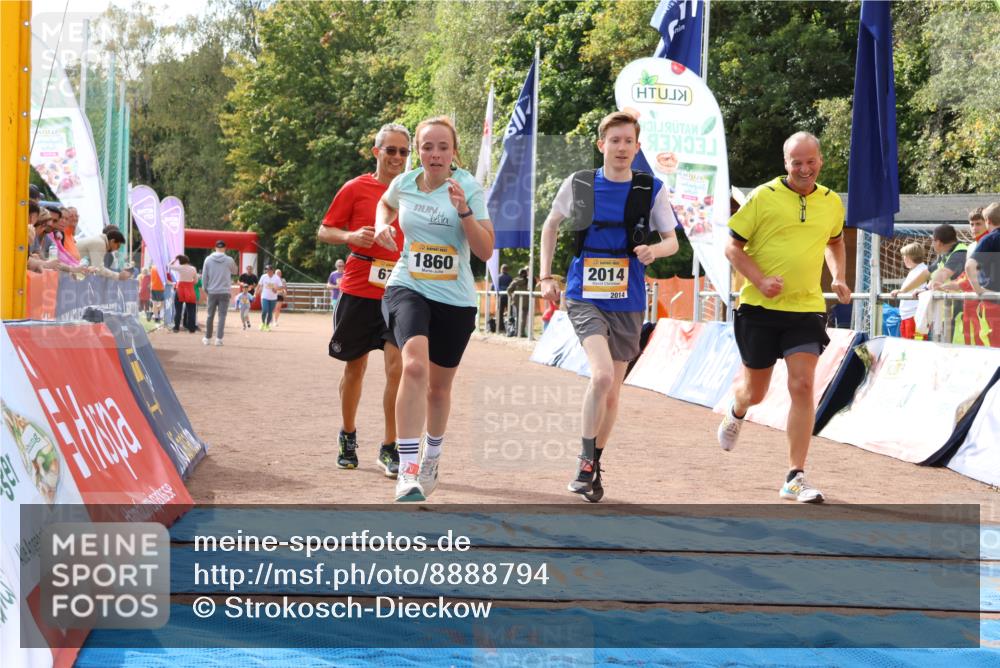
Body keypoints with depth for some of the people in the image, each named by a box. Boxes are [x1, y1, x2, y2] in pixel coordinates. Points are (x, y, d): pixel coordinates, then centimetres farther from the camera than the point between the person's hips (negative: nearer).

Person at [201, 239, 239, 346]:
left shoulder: (208, 259, -3)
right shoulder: (229, 260, -6)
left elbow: (204, 276, 1)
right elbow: (235, 271, 12)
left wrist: (205, 289, 12)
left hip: (212, 292, 2)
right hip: (224, 292, -2)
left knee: (210, 315, 12)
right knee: (222, 316, 1)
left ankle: (207, 338, 21)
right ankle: (219, 338, -4)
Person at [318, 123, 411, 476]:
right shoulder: (356, 188, 0)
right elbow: (324, 231, 4)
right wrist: (350, 237, -15)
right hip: (358, 290, -1)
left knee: (397, 365, -12)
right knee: (355, 366, 10)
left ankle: (389, 448, -3)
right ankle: (348, 435, 30)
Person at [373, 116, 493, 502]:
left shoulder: (469, 188, -7)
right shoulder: (404, 183, 0)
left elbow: (485, 251, -11)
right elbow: (386, 204, 26)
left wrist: (464, 210, -24)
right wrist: (382, 225, 5)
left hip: (456, 299, 1)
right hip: (408, 289, 0)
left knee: (439, 386, 14)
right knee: (415, 365, -28)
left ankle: (432, 457, 44)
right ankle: (408, 472, -30)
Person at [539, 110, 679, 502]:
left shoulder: (652, 190, 0)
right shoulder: (578, 184, 0)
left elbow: (672, 240, 6)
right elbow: (550, 226, 15)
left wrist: (654, 250, -17)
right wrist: (546, 276, 8)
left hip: (627, 302, 2)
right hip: (585, 297, -2)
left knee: (611, 389, 10)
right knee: (602, 375, -23)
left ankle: (595, 465, 28)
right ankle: (585, 464, -9)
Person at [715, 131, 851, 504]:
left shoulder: (832, 203, 6)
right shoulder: (763, 197, -7)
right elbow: (732, 246, -4)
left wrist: (838, 278, 10)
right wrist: (760, 280, -18)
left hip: (806, 309, 2)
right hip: (760, 307, -2)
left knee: (802, 387, -12)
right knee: (755, 391, 10)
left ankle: (795, 478, -6)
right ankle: (736, 414, 49)